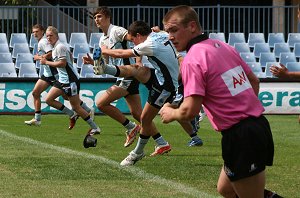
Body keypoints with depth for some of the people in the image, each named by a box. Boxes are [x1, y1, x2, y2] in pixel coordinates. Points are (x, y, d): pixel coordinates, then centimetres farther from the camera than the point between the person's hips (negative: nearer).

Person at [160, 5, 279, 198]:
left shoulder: (192, 60, -14)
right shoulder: (224, 46, 11)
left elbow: (190, 110, -20)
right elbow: (254, 81, 22)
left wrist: (171, 113, 0)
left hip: (239, 136, -9)